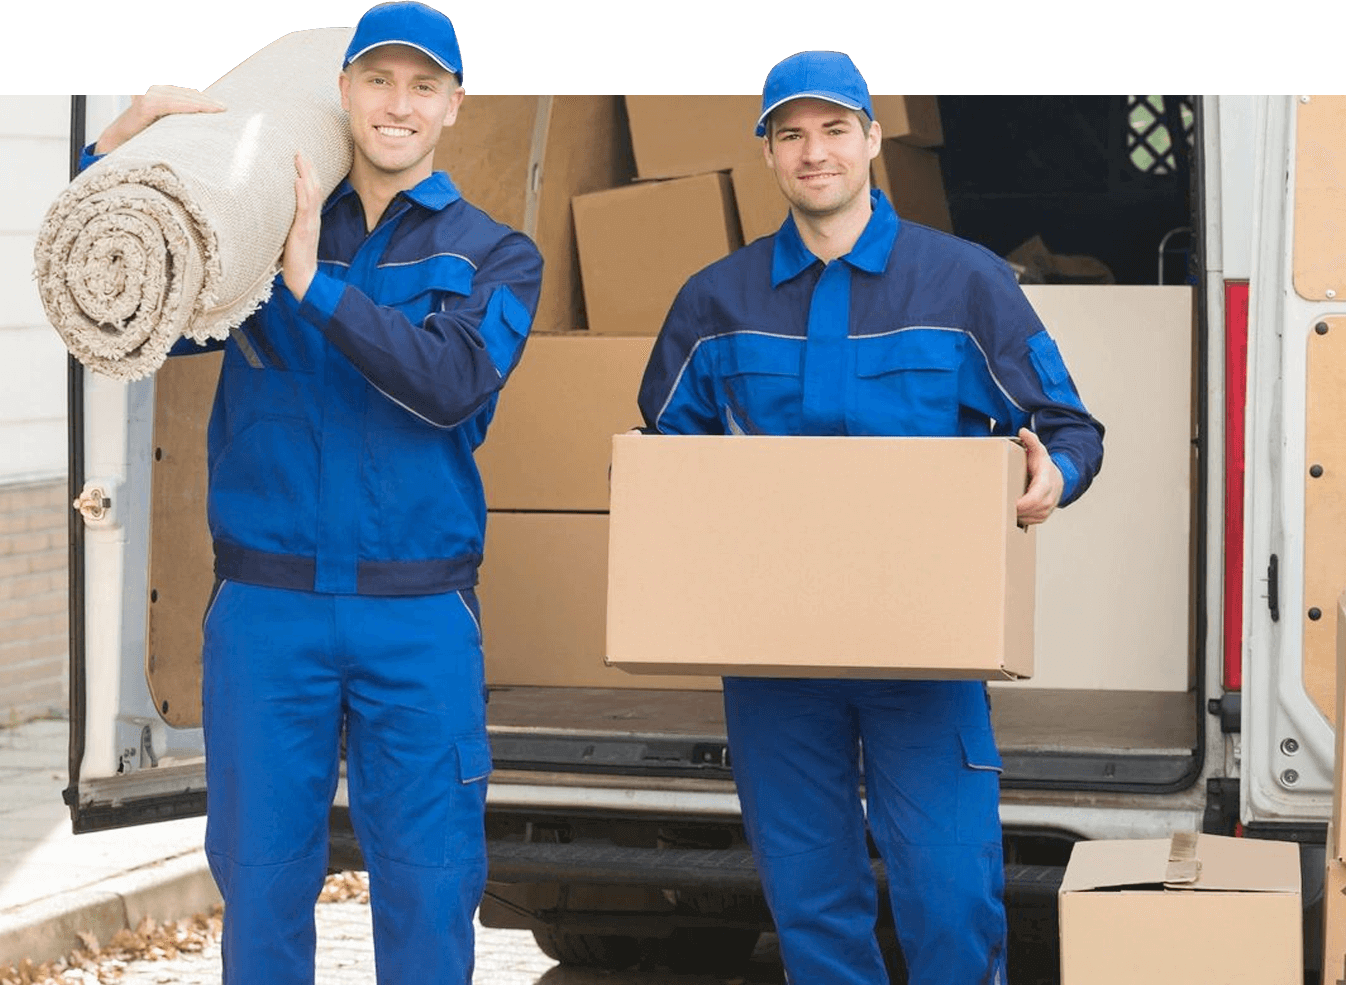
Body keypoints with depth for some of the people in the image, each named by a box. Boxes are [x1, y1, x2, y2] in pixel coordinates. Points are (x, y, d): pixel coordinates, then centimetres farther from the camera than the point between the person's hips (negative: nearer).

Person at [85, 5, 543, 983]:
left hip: (419, 617, -1)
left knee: (428, 885, 2)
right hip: (265, 607, 1)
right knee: (261, 875, 5)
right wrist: (117, 150, -9)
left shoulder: (494, 256, 6)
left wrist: (314, 284, -17)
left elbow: (452, 383, -12)